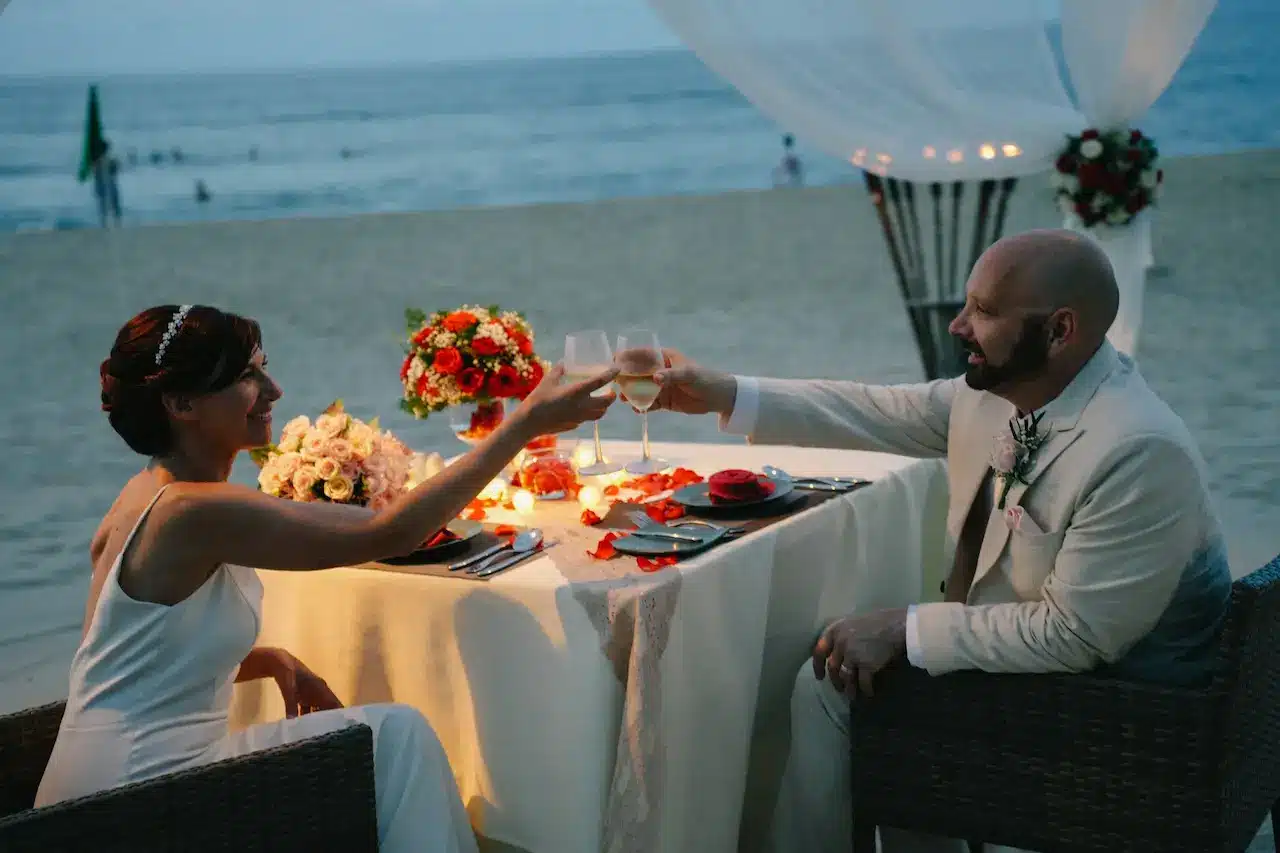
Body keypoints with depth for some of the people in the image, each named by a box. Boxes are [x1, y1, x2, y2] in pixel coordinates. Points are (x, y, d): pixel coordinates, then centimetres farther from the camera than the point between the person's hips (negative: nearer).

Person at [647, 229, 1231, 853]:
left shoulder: (1140, 453, -31)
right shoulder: (1000, 385, -7)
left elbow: (1074, 636, -29)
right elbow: (879, 414, 7)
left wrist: (904, 629, -24)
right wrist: (726, 395, 3)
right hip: (1020, 638, 7)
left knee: (837, 683, -5)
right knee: (830, 677, 9)